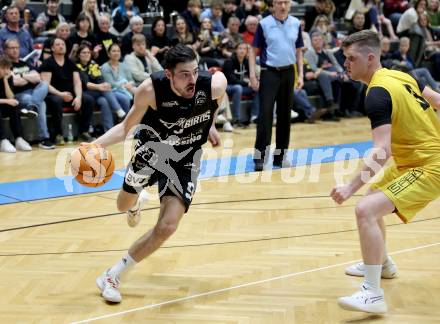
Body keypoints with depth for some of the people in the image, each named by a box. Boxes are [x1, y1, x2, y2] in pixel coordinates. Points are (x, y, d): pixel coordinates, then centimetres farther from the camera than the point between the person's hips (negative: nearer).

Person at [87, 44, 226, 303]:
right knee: (124, 205, 23)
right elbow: (126, 127, -16)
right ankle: (138, 202, 65)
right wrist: (94, 145, -31)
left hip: (185, 160, 0)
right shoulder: (151, 90, -31)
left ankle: (113, 276, 3)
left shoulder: (214, 84, -30)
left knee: (167, 227, -14)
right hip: (152, 150, 0)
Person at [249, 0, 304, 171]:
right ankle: (259, 156, -5)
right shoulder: (264, 24, -4)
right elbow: (254, 50, 0)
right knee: (265, 114, -9)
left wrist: (300, 75, 5)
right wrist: (252, 75, -8)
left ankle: (280, 156, 15)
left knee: (285, 115, 7)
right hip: (269, 72, -3)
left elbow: (299, 51, 12)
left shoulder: (296, 24, 5)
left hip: (288, 73, 4)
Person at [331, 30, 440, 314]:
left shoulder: (377, 94, -22)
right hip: (413, 161, 11)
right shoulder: (400, 76, 5)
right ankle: (383, 264, 45)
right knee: (371, 198, 26)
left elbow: (382, 152, -31)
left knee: (366, 210, -24)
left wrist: (350, 188, -36)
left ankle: (373, 295, -21)